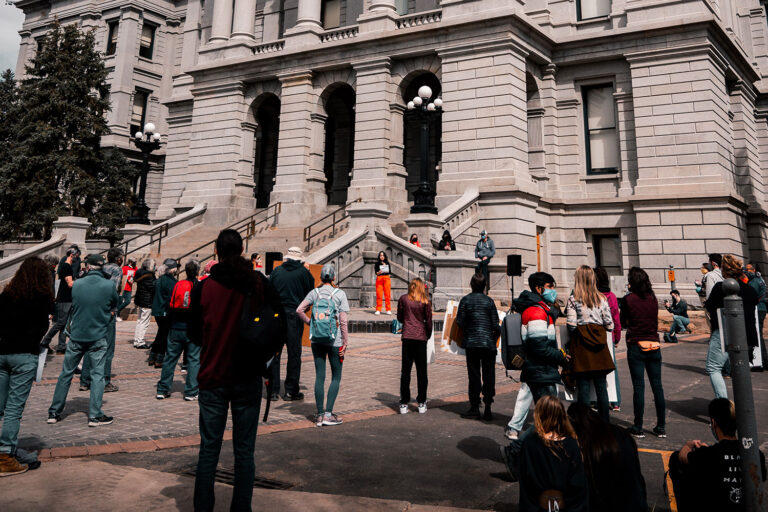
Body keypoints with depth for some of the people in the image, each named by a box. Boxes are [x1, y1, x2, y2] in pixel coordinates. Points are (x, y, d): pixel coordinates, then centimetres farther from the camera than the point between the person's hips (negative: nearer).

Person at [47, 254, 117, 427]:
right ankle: (95, 415, 3)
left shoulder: (76, 284, -2)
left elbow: (74, 306, 13)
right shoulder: (109, 285, -9)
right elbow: (115, 305, 6)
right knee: (97, 375, 3)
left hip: (76, 336, 3)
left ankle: (54, 413, 23)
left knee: (66, 373, 14)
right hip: (98, 337, -2)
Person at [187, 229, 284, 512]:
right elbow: (281, 324, -5)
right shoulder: (259, 283, -6)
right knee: (244, 451, 9)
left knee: (209, 449, 11)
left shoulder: (202, 288, -5)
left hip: (213, 377, 1)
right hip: (248, 379, 0)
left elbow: (193, 333, 4)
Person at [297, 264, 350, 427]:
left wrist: (309, 322, 7)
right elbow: (343, 321, -7)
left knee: (319, 376, 8)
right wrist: (345, 342, -3)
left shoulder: (314, 293, 2)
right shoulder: (340, 294, -5)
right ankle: (328, 414, 3)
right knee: (336, 377, 8)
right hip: (335, 341, -3)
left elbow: (299, 310, -7)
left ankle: (320, 415, 12)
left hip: (317, 340, 3)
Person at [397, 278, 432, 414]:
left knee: (405, 370, 6)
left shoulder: (403, 299, 2)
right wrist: (428, 335, 16)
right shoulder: (425, 301, -1)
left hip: (407, 336, 1)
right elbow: (429, 321, 1)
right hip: (421, 337, 0)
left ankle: (404, 404, 7)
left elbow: (400, 318, 9)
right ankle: (421, 403, 14)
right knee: (422, 370, 9)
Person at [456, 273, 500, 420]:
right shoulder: (489, 301, 0)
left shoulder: (465, 300, -1)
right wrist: (496, 336, 18)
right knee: (489, 375, 7)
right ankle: (487, 408, 7)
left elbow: (459, 322, -5)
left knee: (474, 375, 7)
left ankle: (475, 407, 9)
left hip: (471, 343, 0)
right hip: (488, 343, 0)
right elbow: (496, 325, -1)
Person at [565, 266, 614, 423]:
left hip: (581, 345, -3)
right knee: (601, 387, 11)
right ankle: (604, 423, 17)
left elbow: (571, 325, -13)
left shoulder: (573, 300, -7)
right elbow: (610, 325, 2)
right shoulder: (602, 299, 2)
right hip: (599, 346, 3)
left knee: (583, 386, 2)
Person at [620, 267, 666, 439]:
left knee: (638, 387, 0)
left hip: (636, 347, -4)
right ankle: (661, 427, 15)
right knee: (657, 386, 9)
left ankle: (638, 428, 6)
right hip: (654, 346, 4)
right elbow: (655, 322, 14)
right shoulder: (653, 298, 4)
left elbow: (623, 323, 3)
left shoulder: (628, 299, -8)